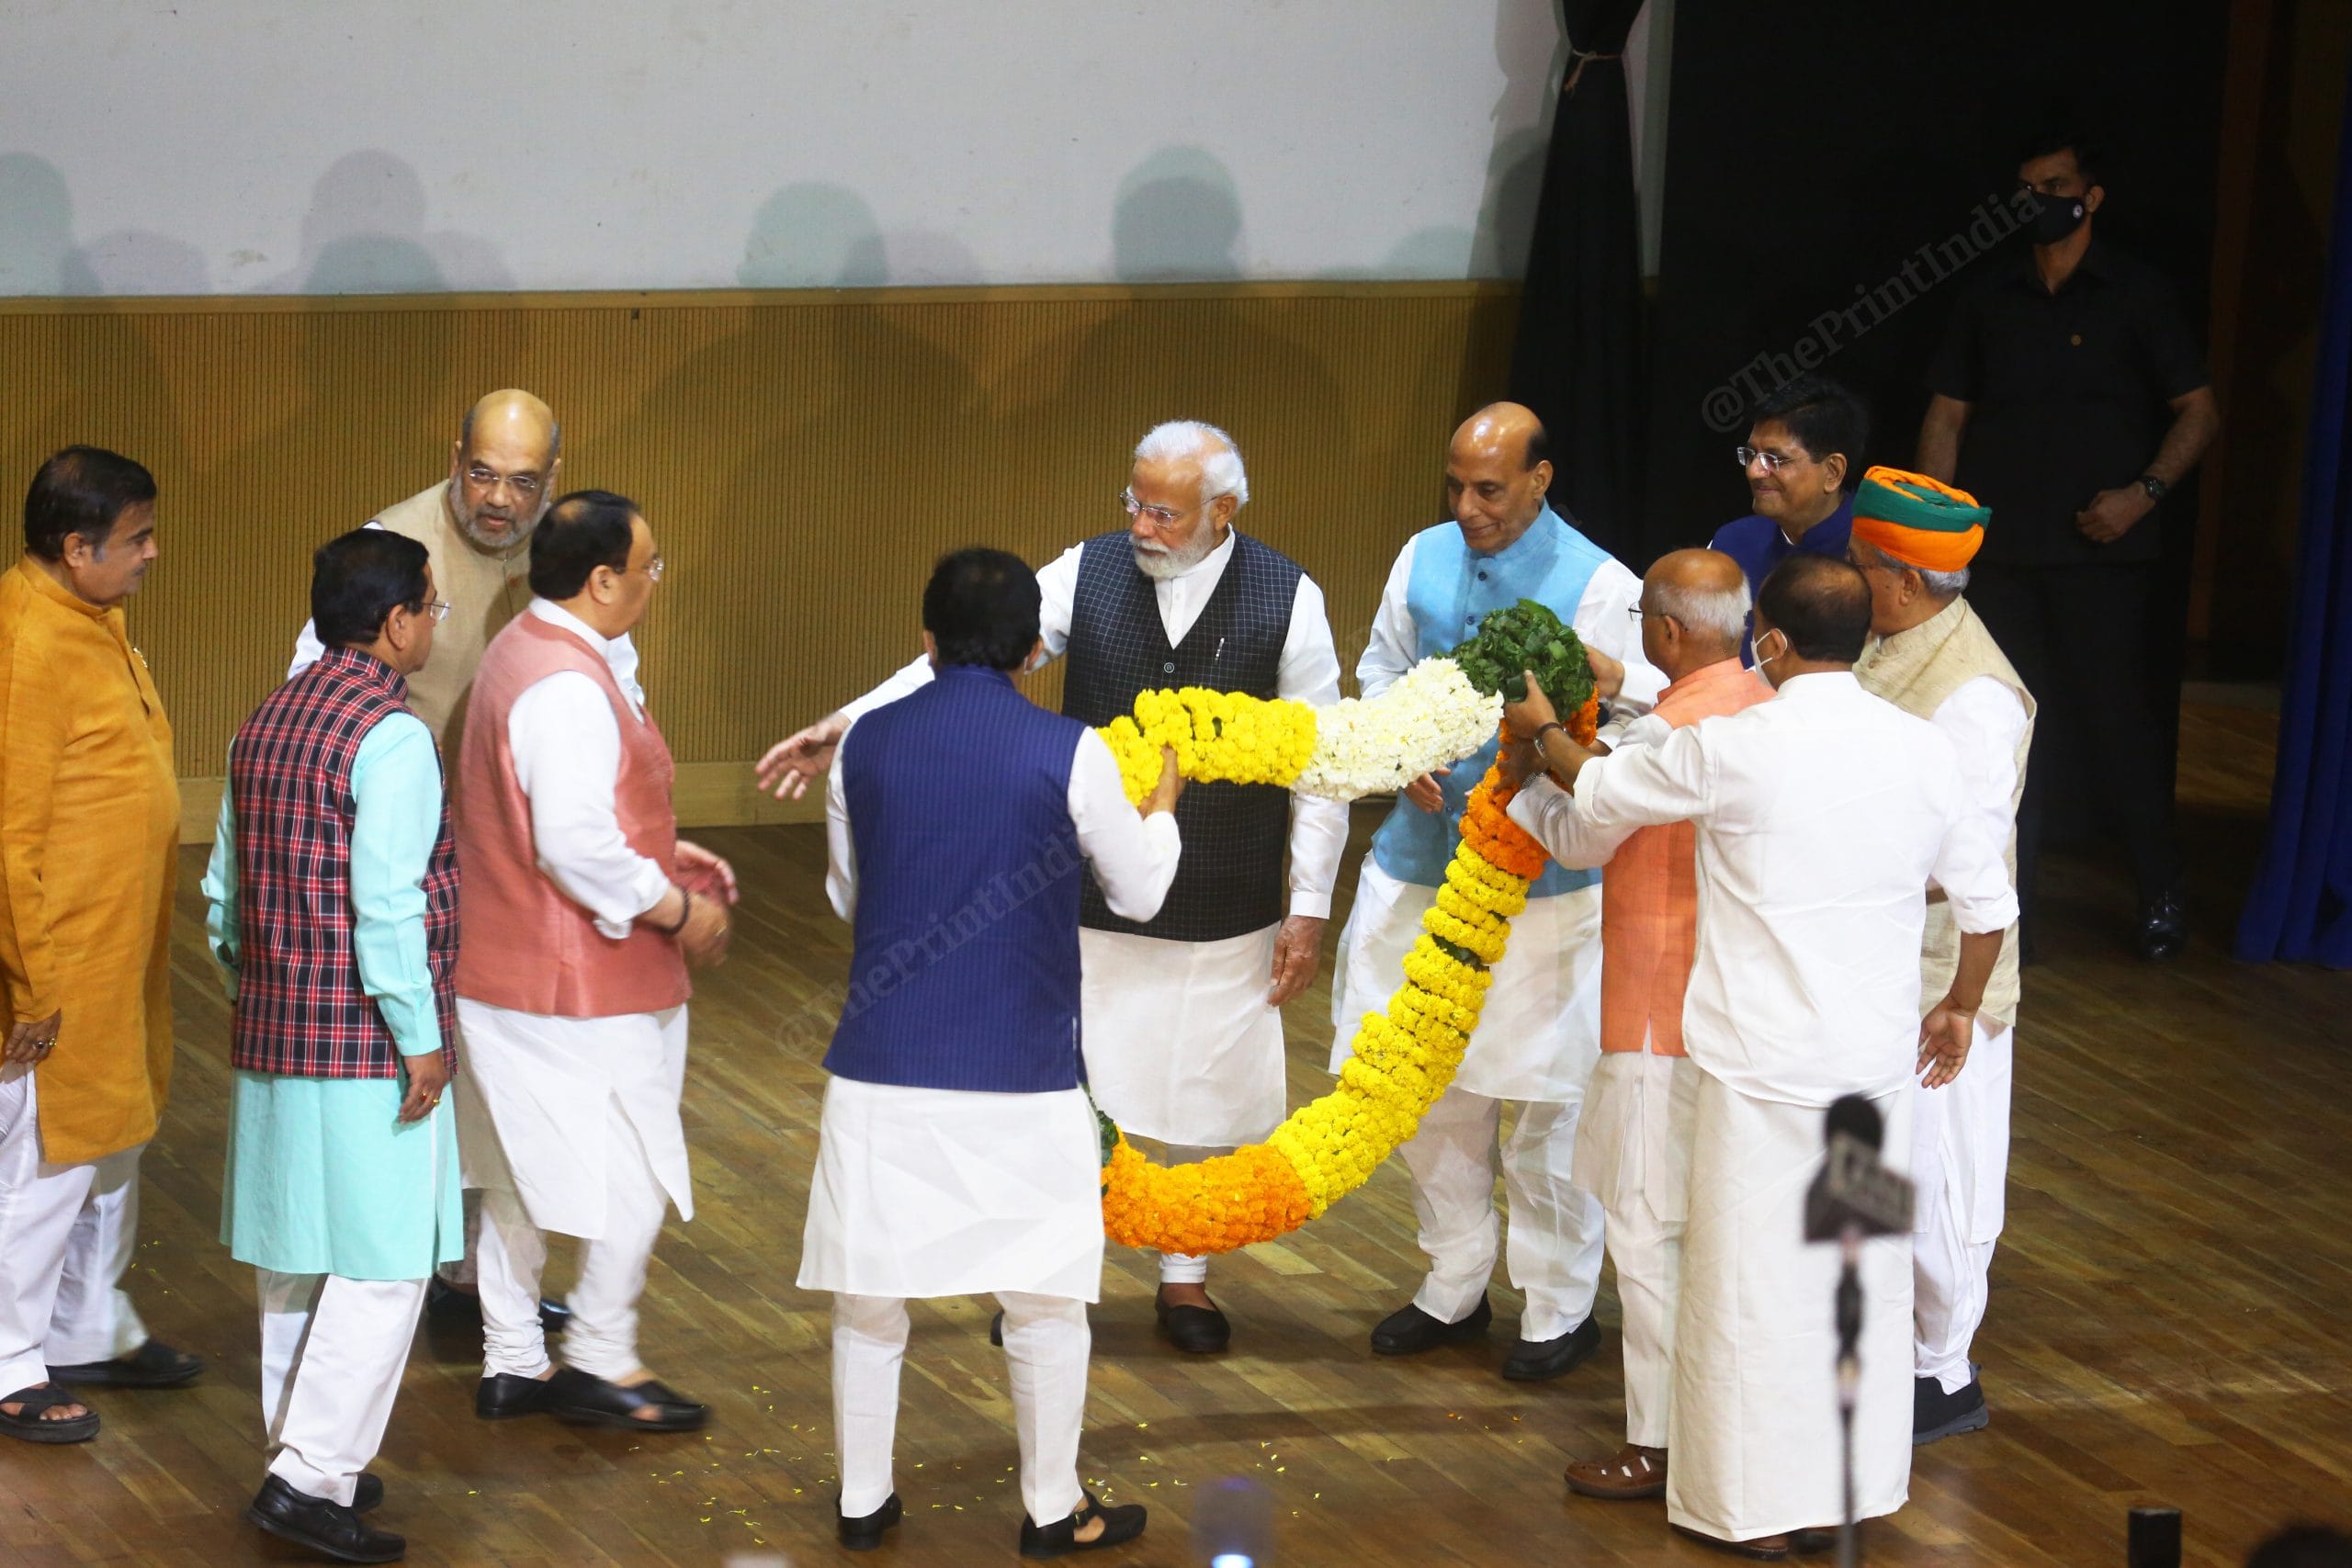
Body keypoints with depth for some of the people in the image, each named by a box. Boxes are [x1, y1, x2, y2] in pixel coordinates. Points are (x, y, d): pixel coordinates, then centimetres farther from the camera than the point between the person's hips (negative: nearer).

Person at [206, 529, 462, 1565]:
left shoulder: (267, 724, 10)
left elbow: (224, 894, 15)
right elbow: (387, 907, -21)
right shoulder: (391, 738, -17)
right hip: (366, 1050, -9)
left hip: (272, 1037, 9)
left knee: (296, 1263, 15)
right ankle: (311, 1478, -9)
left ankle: (309, 1457, 23)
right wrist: (419, 1039, -15)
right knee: (379, 1268, -4)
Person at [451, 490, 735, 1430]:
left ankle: (511, 1362, 24)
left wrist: (660, 852, 14)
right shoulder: (569, 689, -24)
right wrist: (677, 909, -16)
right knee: (633, 1173, 3)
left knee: (518, 1176, 16)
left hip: (503, 972, 10)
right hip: (582, 984, -10)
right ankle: (601, 1360, 10)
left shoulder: (521, 652, 9)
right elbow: (578, 848, -28)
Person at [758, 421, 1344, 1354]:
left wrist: (1310, 908, -4)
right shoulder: (1088, 575, -6)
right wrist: (849, 724, -24)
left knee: (1206, 1098, 10)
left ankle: (1184, 1278, 29)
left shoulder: (1286, 599, -9)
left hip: (1226, 914, -1)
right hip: (1093, 897, 1)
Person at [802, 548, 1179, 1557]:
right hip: (1021, 1075, -2)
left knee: (869, 1290, 14)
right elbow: (1139, 892, 5)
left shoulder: (865, 744, 0)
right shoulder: (1067, 754, -9)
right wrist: (1164, 795, 23)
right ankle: (1053, 1511, 20)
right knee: (1045, 1296, 12)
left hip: (882, 1067, 2)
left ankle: (863, 1502, 21)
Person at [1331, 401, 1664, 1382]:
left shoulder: (1597, 585, -11)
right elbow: (1380, 673, 18)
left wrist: (1611, 677, -36)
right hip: (1423, 864, 5)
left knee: (1547, 1100, 0)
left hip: (1542, 880, -5)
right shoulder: (1424, 560, 4)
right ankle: (1454, 1289, 30)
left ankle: (1560, 1310, 14)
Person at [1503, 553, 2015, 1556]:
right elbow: (1987, 899, 7)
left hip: (1764, 1069, -4)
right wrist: (1962, 1005, 24)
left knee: (1755, 1282, 6)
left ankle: (1760, 1508, 14)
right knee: (1868, 1274, 16)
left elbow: (1601, 794, 2)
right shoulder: (1922, 750, -2)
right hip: (1880, 1060, 5)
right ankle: (1858, 1484, 26)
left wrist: (1541, 732, 23)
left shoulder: (1734, 751, -15)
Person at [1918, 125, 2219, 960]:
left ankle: (2161, 893, 5)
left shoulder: (2135, 293, 2)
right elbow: (1947, 415, 14)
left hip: (2100, 547, -4)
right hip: (2001, 546, 4)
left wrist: (2144, 493, -13)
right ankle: (2007, 898, 11)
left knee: (2113, 716, -6)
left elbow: (2198, 411, 2)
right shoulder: (1989, 301, 13)